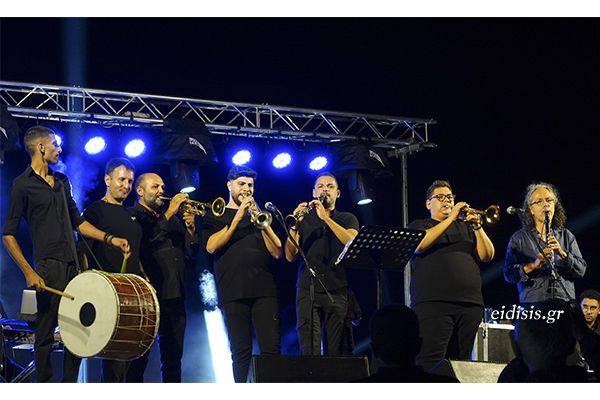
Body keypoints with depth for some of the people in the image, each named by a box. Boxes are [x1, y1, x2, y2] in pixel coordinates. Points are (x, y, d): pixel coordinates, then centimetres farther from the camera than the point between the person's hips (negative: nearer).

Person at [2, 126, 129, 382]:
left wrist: (110, 239, 10)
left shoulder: (62, 181, 17)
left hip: (74, 264, 7)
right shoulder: (23, 185, -4)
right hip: (49, 266, -7)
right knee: (45, 331, -3)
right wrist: (29, 272, -16)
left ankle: (70, 385, 16)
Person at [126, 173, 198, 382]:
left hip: (174, 295, 6)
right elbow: (143, 241, -17)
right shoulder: (132, 216, 2)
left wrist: (190, 228, -1)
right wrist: (168, 214, -14)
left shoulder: (173, 219, 22)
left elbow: (191, 251, 17)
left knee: (173, 356, 7)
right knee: (139, 358, -5)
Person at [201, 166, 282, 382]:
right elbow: (211, 246, -5)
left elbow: (277, 252, 10)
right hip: (233, 290, -1)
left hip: (264, 289, 2)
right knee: (241, 352, -3)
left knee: (271, 348, -9)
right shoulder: (215, 216, 15)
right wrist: (237, 218, -8)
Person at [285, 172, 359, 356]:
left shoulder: (347, 219, 15)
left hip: (337, 291, 0)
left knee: (337, 351, -3)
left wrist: (326, 218, -16)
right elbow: (290, 256, 5)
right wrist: (294, 225, -10)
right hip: (307, 290, 0)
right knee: (309, 350, -10)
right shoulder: (304, 219, 16)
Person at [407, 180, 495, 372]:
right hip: (434, 303, -4)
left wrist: (478, 228, -4)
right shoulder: (419, 226, 14)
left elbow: (487, 255, 13)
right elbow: (418, 245, -9)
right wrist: (450, 218, -8)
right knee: (431, 362, -16)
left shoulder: (465, 227, 24)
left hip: (470, 304, 4)